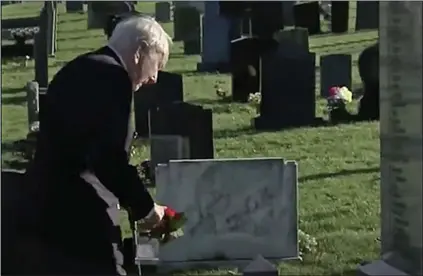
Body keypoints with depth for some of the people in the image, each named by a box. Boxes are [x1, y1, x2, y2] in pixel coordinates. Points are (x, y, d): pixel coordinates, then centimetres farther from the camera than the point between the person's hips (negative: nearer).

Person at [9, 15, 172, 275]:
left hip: (44, 211, 10)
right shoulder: (112, 76, -13)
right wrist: (146, 207, -6)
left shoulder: (78, 70, 16)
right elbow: (110, 159, -20)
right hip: (77, 221, -10)